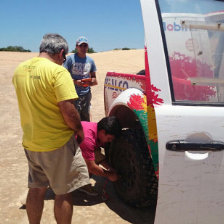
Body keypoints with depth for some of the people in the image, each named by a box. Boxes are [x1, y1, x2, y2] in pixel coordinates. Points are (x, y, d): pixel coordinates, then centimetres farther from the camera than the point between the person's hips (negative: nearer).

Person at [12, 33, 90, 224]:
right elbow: (68, 109, -23)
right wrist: (79, 129, -7)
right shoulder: (57, 71, -19)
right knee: (63, 192, 10)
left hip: (30, 142, 7)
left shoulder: (20, 70, 5)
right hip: (57, 143, -7)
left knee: (36, 189, 22)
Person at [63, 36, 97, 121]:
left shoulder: (90, 60, 11)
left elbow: (93, 77, 18)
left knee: (86, 119, 13)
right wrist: (76, 82, -21)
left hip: (86, 94, 5)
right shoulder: (70, 58, -4)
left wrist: (92, 81, -6)